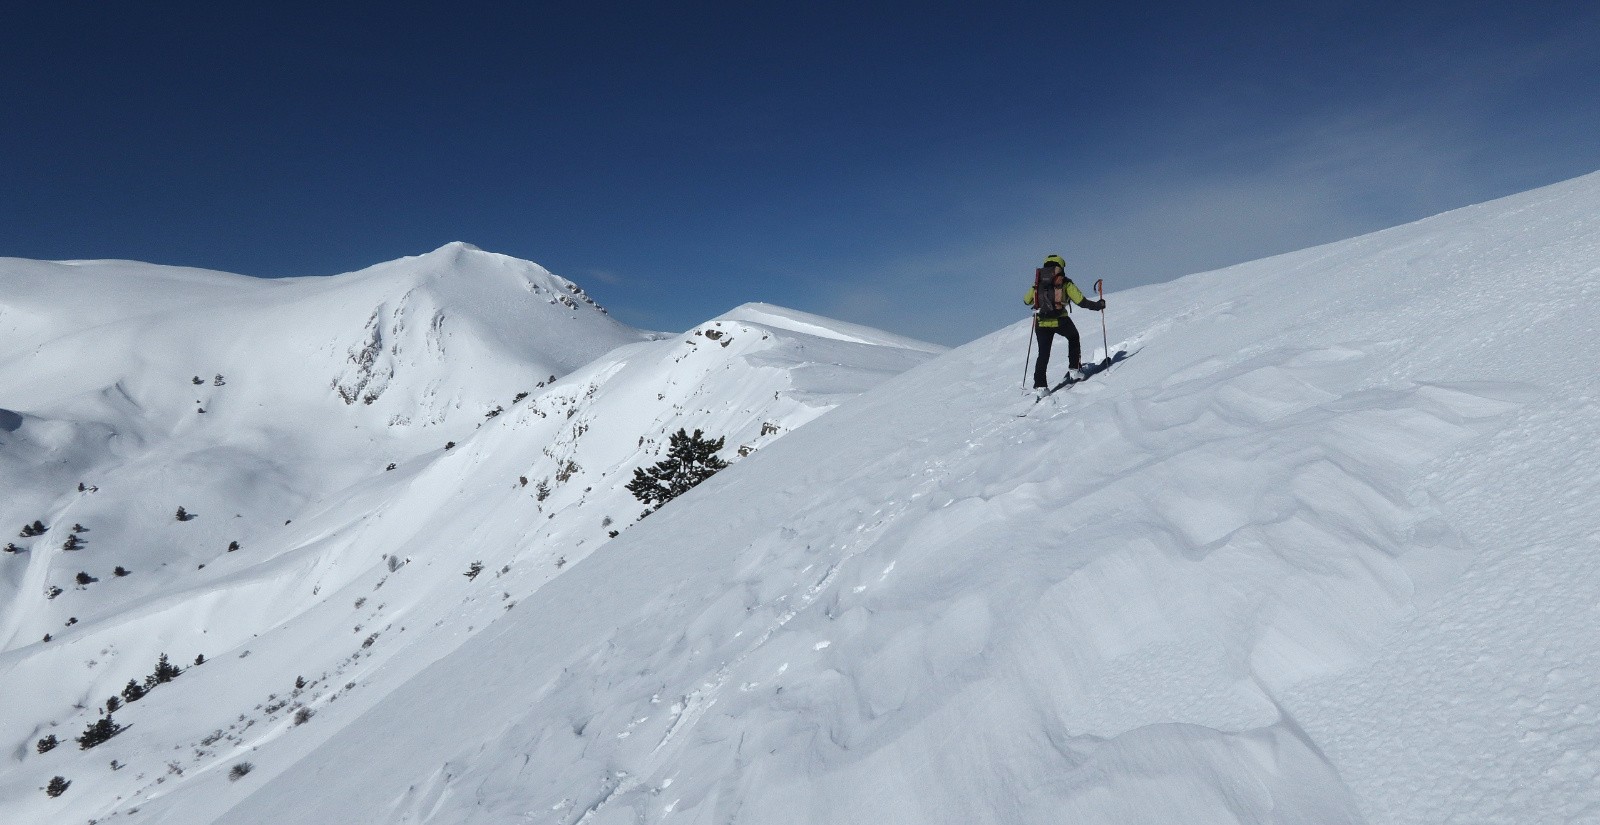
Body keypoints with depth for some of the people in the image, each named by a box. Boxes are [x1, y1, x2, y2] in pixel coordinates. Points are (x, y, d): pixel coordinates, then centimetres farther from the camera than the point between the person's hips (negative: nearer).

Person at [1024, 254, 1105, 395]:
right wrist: (1098, 305, 10)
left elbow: (1026, 300, 21)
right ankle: (1074, 369, 23)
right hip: (1060, 321, -2)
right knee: (1073, 338, 28)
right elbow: (1081, 301, -4)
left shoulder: (1037, 284, 11)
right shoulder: (1065, 283, 3)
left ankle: (1040, 385, 0)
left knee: (1043, 354, 9)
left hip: (1041, 323, 2)